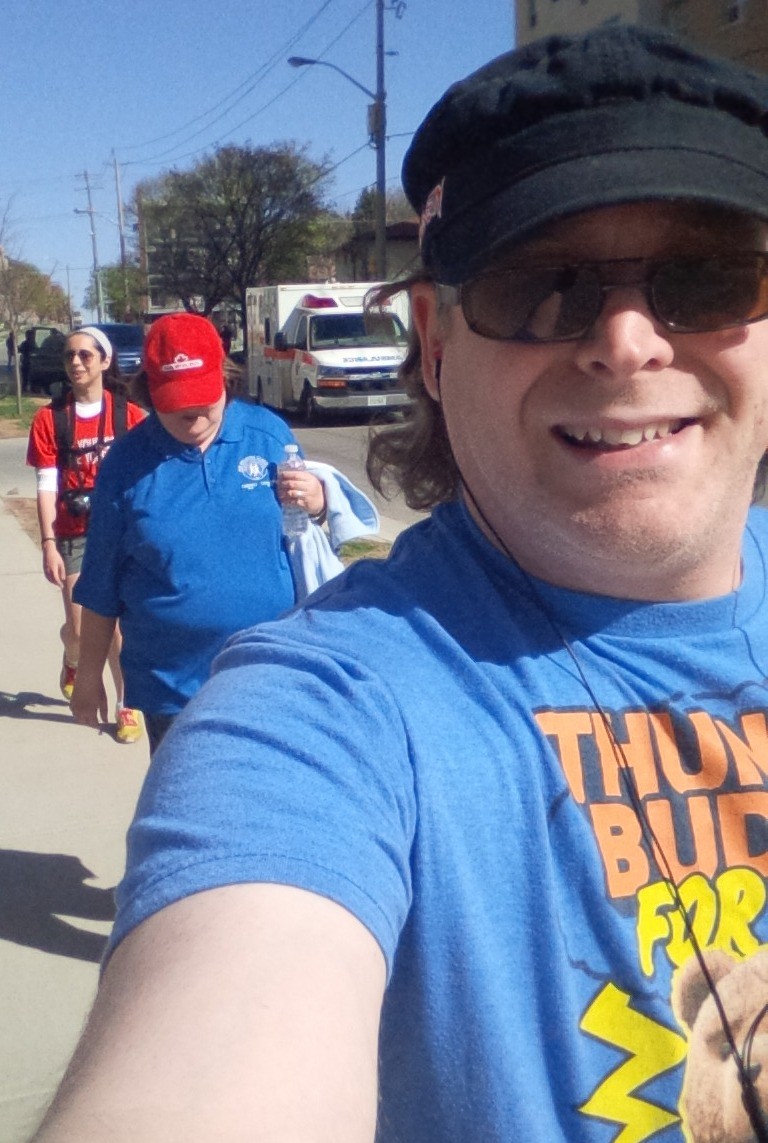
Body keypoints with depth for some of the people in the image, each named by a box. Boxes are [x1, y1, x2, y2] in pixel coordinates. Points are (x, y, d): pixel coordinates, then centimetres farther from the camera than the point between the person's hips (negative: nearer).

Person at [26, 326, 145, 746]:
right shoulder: (50, 418, -3)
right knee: (79, 627, 5)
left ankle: (126, 706, 17)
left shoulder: (129, 415, -2)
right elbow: (47, 486, -4)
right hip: (74, 535, 0)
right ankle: (72, 662, 41)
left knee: (116, 623, 2)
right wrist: (48, 544, -9)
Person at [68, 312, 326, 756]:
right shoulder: (128, 462, -4)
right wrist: (90, 674, 6)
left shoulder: (269, 434, -3)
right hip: (174, 683, 0)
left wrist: (317, 501, -15)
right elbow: (102, 585, 3)